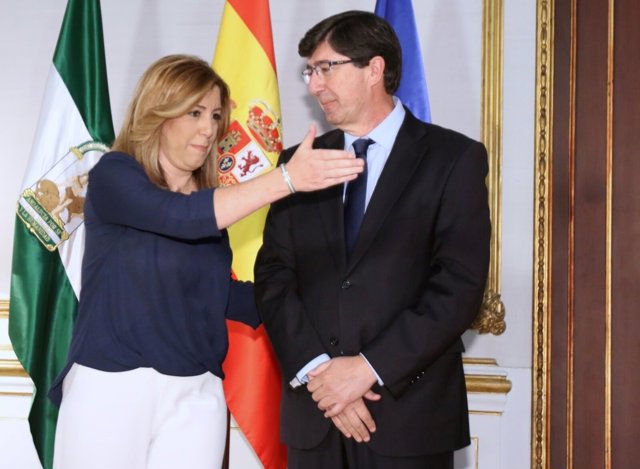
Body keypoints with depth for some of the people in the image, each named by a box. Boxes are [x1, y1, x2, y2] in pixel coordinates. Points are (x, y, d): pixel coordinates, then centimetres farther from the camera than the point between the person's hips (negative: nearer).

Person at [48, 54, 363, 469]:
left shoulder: (212, 201, 12)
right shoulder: (114, 175, -4)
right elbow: (179, 216, -23)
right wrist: (287, 178, -30)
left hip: (195, 397, 5)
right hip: (111, 387, -4)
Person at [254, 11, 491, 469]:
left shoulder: (454, 159, -1)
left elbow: (460, 285, -8)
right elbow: (274, 278, 4)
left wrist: (370, 367, -13)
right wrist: (315, 370, -9)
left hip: (410, 415, -3)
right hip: (314, 412, 3)